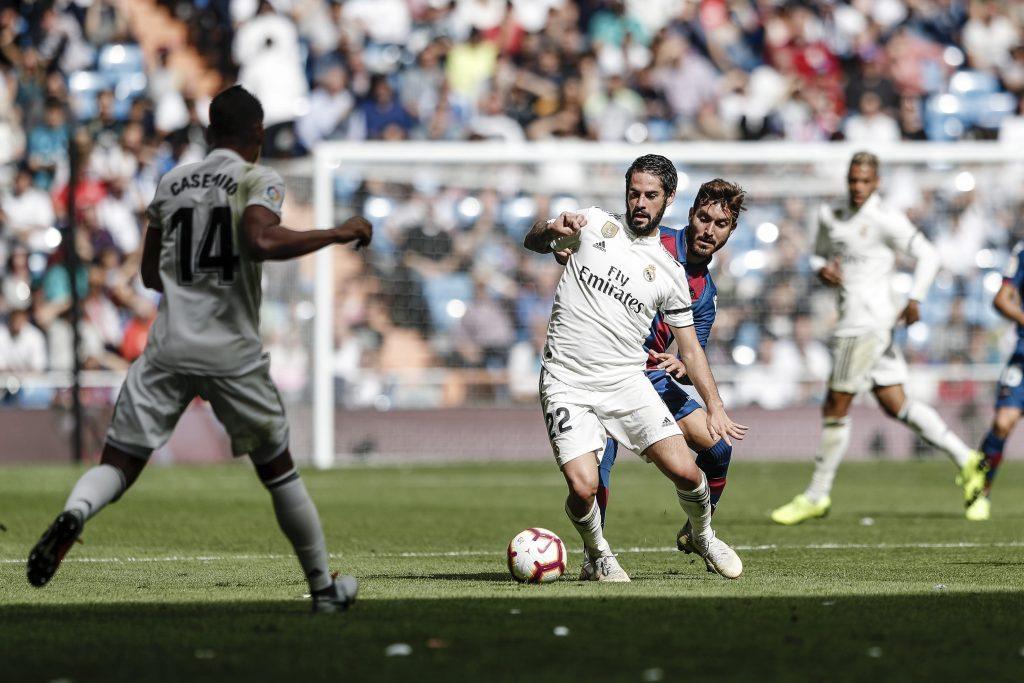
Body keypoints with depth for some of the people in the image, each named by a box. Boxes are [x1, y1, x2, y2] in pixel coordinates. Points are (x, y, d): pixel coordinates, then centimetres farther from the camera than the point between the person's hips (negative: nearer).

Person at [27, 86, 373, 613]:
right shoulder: (257, 181, -2)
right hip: (234, 354, -3)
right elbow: (261, 241, -22)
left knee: (119, 462, 1)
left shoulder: (172, 183, 14)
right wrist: (338, 234, -13)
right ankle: (323, 587, 22)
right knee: (278, 470, 14)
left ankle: (73, 514, -32)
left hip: (168, 348, 3)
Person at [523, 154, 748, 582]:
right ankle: (597, 558, 11)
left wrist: (715, 407, 4)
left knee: (685, 472, -10)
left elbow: (690, 347, 13)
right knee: (584, 488, -20)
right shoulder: (594, 225, 4)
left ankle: (704, 539, 22)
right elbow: (532, 242, 12)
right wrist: (553, 230, -13)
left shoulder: (670, 272, 8)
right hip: (566, 383, -2)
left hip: (626, 382, 2)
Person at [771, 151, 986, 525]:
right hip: (854, 321, 9)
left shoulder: (885, 220, -10)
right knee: (896, 405, 7)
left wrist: (915, 299, -20)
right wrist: (822, 269, 3)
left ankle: (817, 495, 8)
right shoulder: (830, 216, 13)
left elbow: (927, 255, -9)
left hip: (868, 322, -9)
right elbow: (820, 254, 26)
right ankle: (965, 459, 9)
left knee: (835, 408, -1)